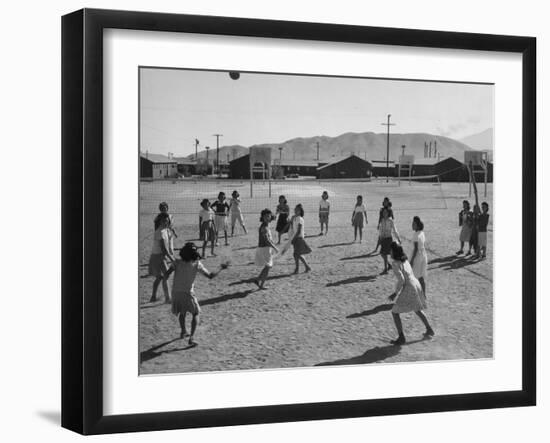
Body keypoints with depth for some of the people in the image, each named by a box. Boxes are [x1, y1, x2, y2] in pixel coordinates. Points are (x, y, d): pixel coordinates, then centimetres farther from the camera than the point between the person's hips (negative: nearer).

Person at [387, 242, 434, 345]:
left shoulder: (395, 264, -16)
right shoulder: (405, 261, 11)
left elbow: (401, 280, -23)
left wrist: (395, 294, -14)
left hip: (408, 289, -9)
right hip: (416, 284, 9)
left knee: (395, 312, 2)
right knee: (417, 310, 31)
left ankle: (401, 338, -1)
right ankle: (429, 330, 41)